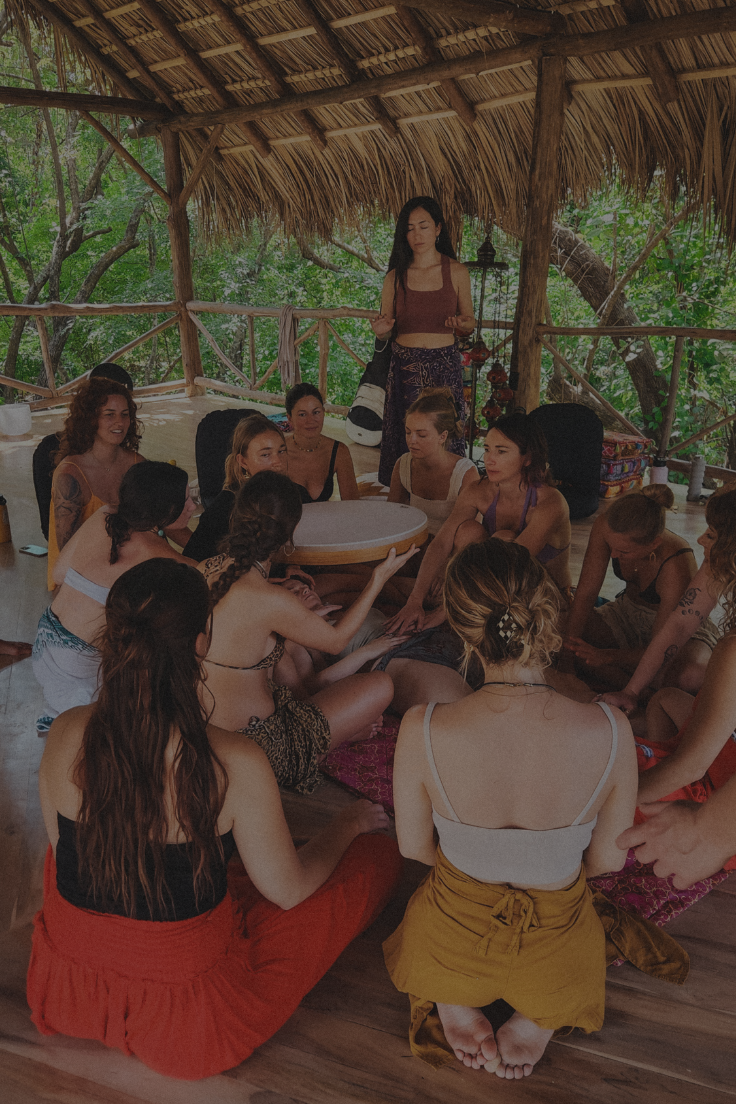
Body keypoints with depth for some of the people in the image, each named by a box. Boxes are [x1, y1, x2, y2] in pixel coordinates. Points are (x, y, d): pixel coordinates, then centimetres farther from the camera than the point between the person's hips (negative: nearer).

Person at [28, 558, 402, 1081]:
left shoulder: (66, 734, -18)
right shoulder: (235, 764, -31)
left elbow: (67, 848, 2)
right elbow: (289, 891, -14)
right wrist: (349, 823, 5)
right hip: (185, 1021, -4)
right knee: (379, 853, 4)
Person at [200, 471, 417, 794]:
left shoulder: (204, 570, -6)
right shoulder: (272, 601, -28)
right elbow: (336, 640, -8)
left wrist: (298, 610, 19)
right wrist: (379, 578, 2)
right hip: (253, 751, -8)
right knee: (380, 685, 0)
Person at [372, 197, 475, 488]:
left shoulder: (457, 272, 4)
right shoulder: (395, 276, 6)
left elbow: (469, 322, 11)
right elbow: (385, 328, 11)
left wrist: (462, 323, -12)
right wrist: (381, 330, -12)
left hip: (444, 367, 0)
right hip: (405, 366, 1)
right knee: (404, 437, 1)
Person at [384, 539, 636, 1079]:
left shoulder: (422, 731, -29)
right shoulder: (610, 731, -28)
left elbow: (413, 847, -10)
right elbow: (608, 860, -10)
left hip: (448, 947, 0)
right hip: (555, 957, 0)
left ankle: (451, 1003, 14)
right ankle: (539, 1016, 14)